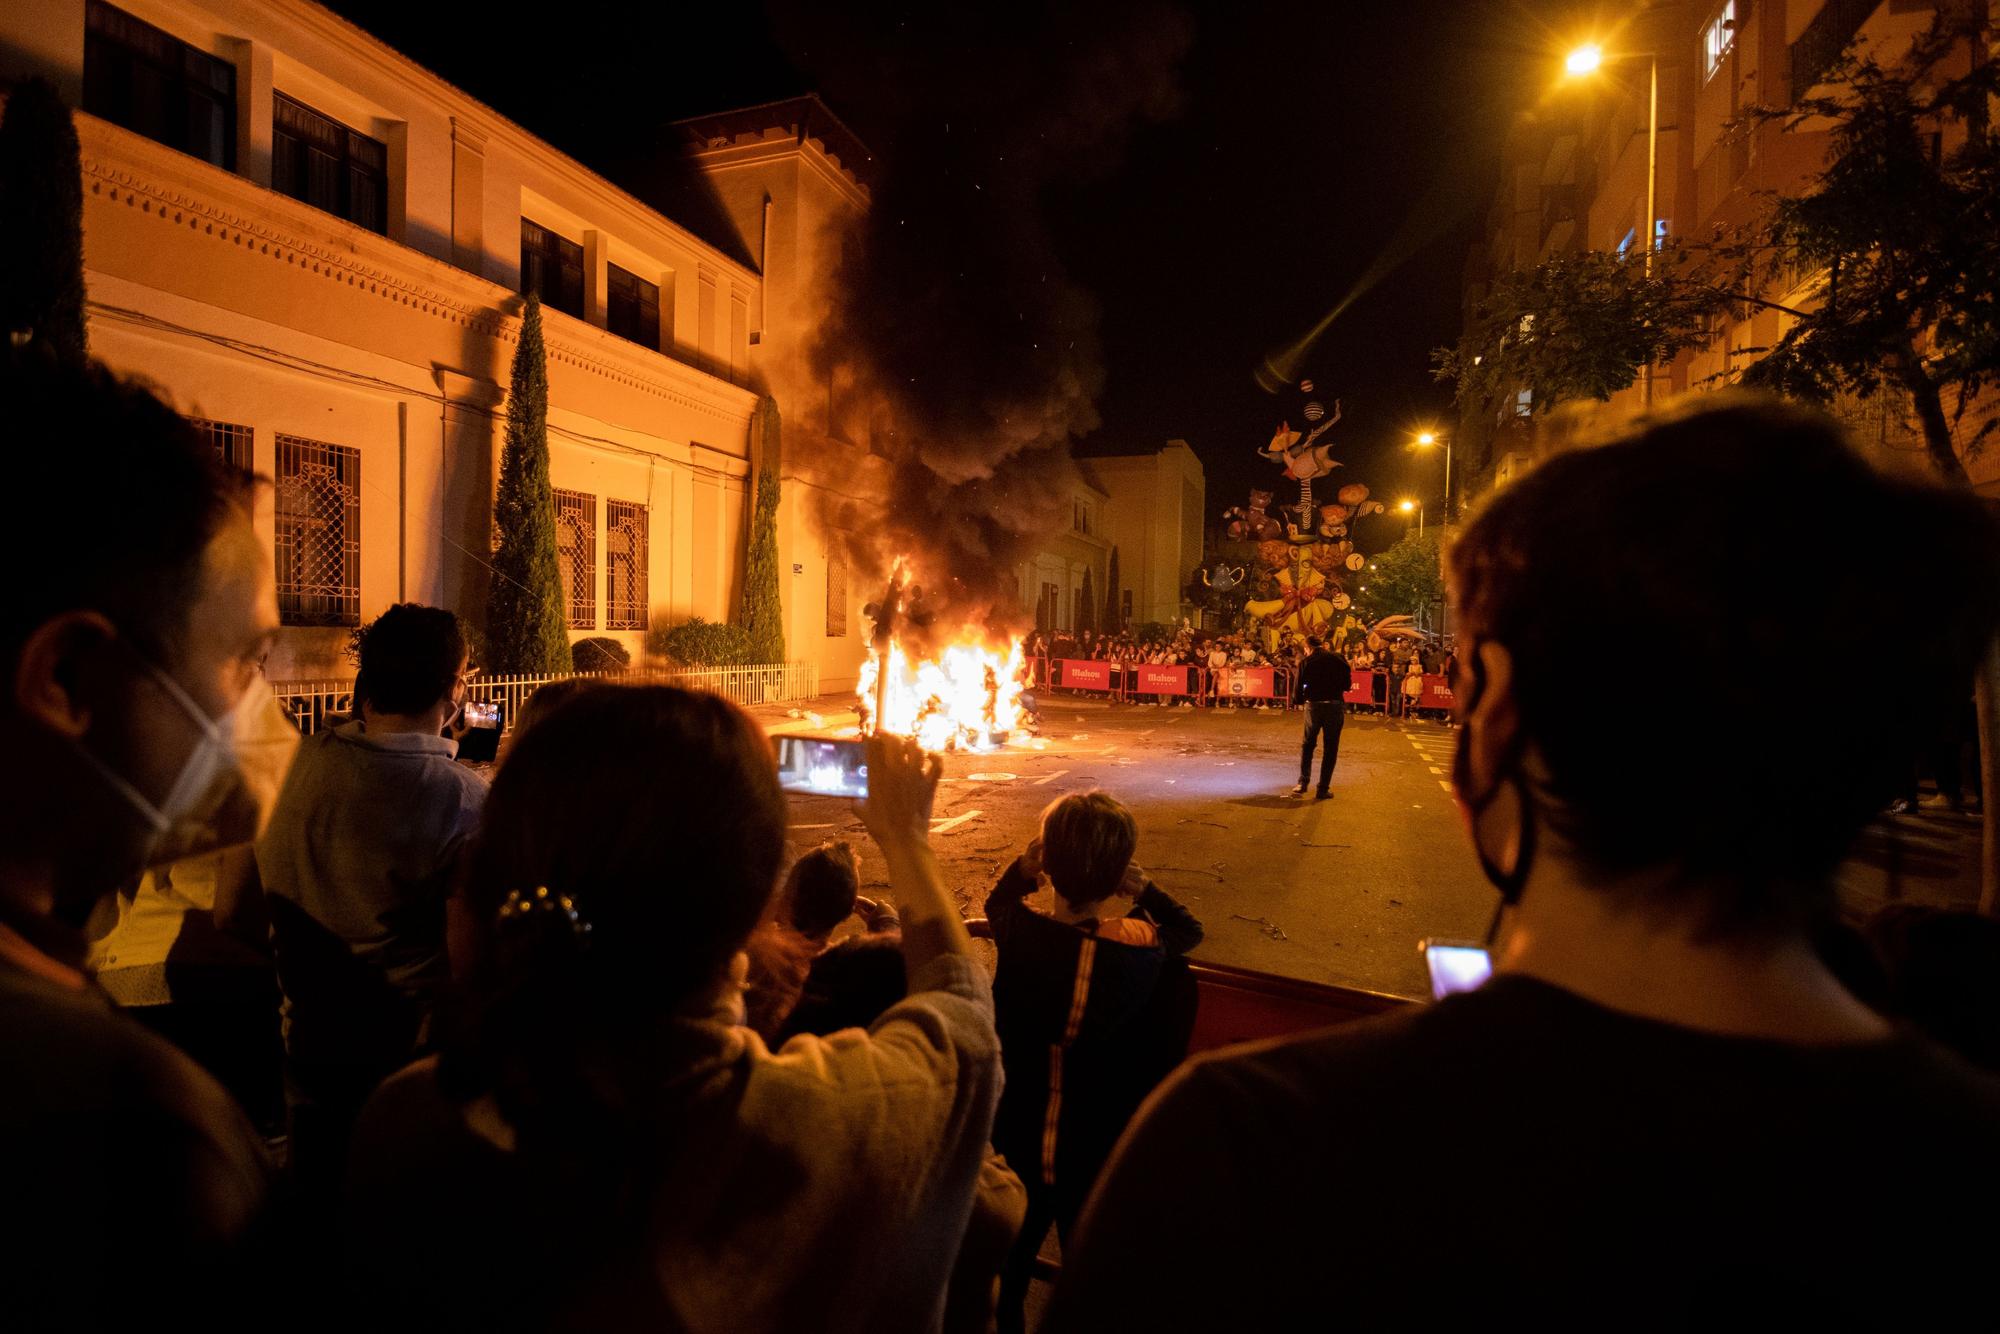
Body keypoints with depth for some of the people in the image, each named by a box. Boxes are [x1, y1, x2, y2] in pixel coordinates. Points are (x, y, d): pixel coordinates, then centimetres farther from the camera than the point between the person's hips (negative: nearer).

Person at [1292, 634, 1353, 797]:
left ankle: (1302, 783, 8)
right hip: (1335, 706, 0)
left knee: (1307, 744, 18)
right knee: (1331, 748, 9)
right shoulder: (1337, 659, 1)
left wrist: (1300, 699, 20)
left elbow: (1297, 692, 0)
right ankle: (1323, 788, 10)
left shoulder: (1306, 662, 1)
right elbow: (1348, 685, 4)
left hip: (1313, 706, 0)